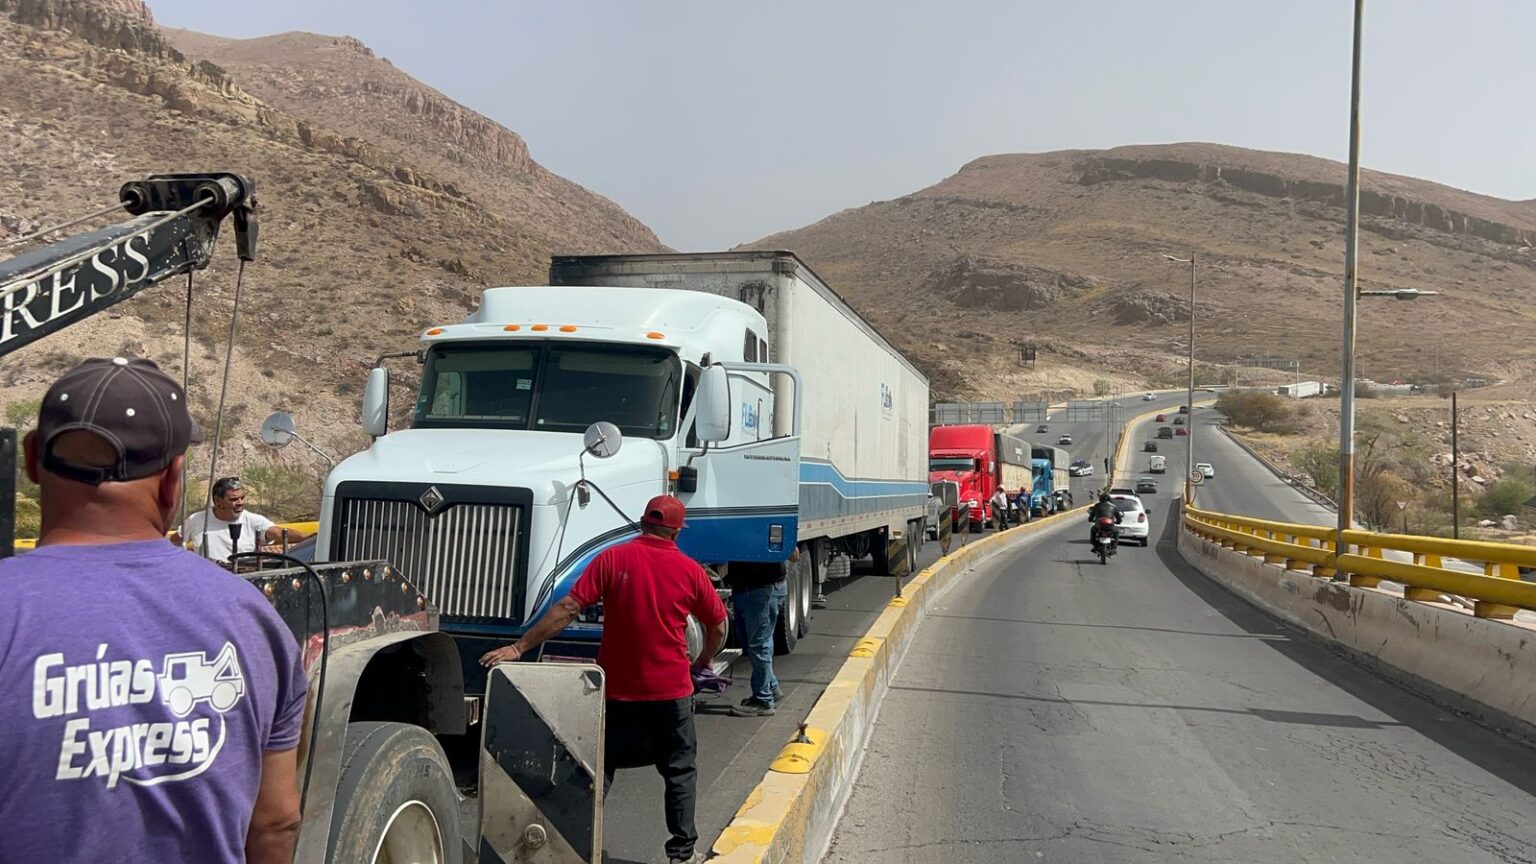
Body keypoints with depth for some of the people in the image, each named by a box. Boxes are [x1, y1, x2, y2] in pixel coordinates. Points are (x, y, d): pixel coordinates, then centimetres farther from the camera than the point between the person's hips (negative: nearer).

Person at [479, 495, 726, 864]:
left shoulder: (613, 559, -8)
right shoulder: (690, 570, -5)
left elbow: (568, 609, -14)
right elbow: (718, 626, 3)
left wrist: (519, 647, -12)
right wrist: (703, 662, 22)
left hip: (617, 688, 0)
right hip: (671, 689, 0)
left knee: (598, 771, 13)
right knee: (680, 771, 15)